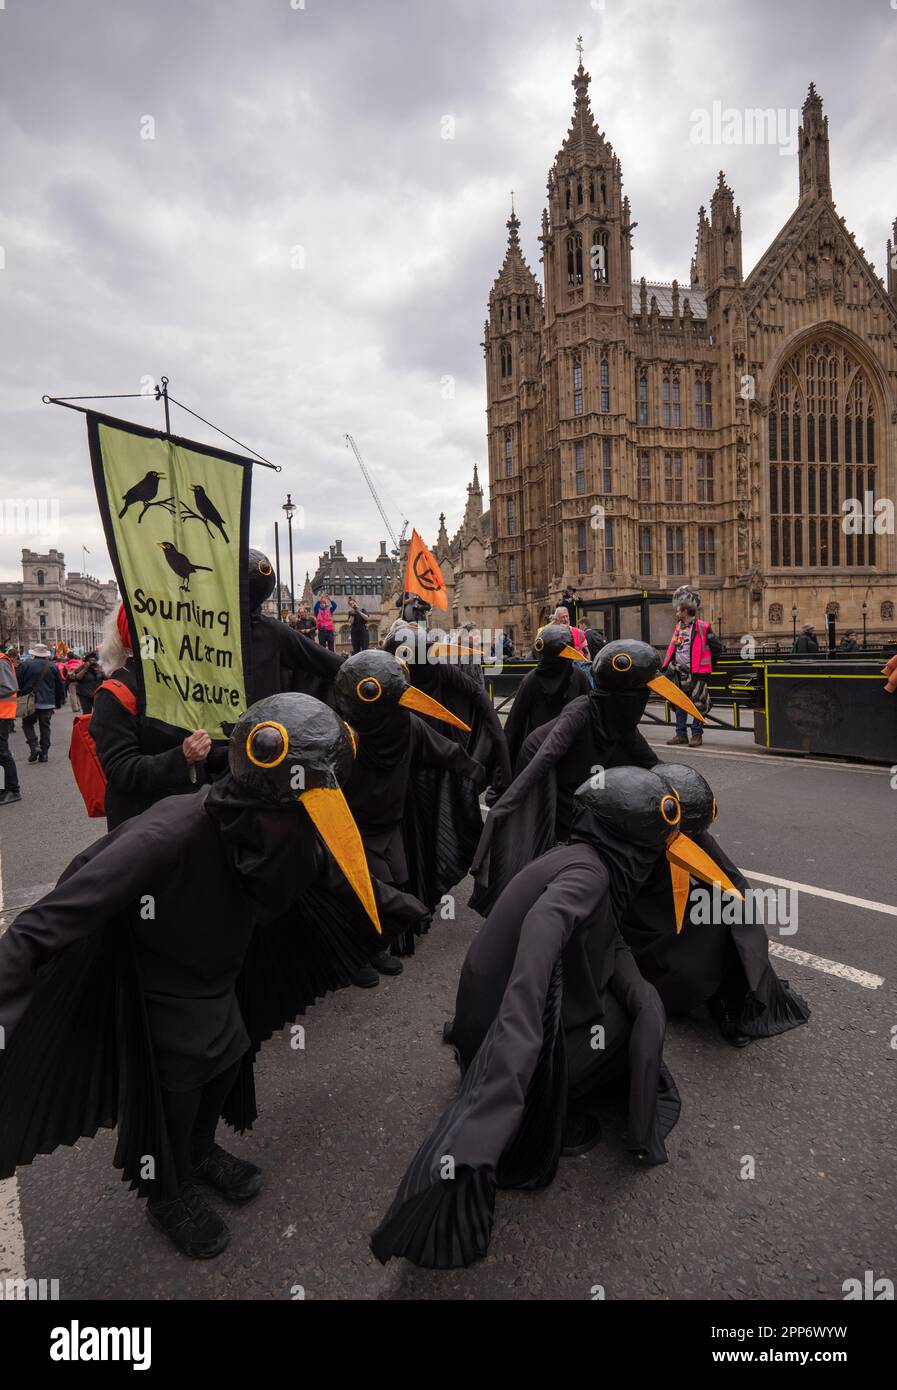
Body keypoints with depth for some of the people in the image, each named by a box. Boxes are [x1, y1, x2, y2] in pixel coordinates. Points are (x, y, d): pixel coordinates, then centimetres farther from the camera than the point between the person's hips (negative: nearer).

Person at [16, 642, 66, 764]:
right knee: (45, 727, 9)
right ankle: (44, 753, 9)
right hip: (48, 703, 2)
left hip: (30, 702, -2)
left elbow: (18, 684, -3)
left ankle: (34, 746, -4)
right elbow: (60, 685, 7)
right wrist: (59, 702, 16)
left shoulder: (25, 665, -4)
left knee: (27, 724, 15)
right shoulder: (53, 666, 2)